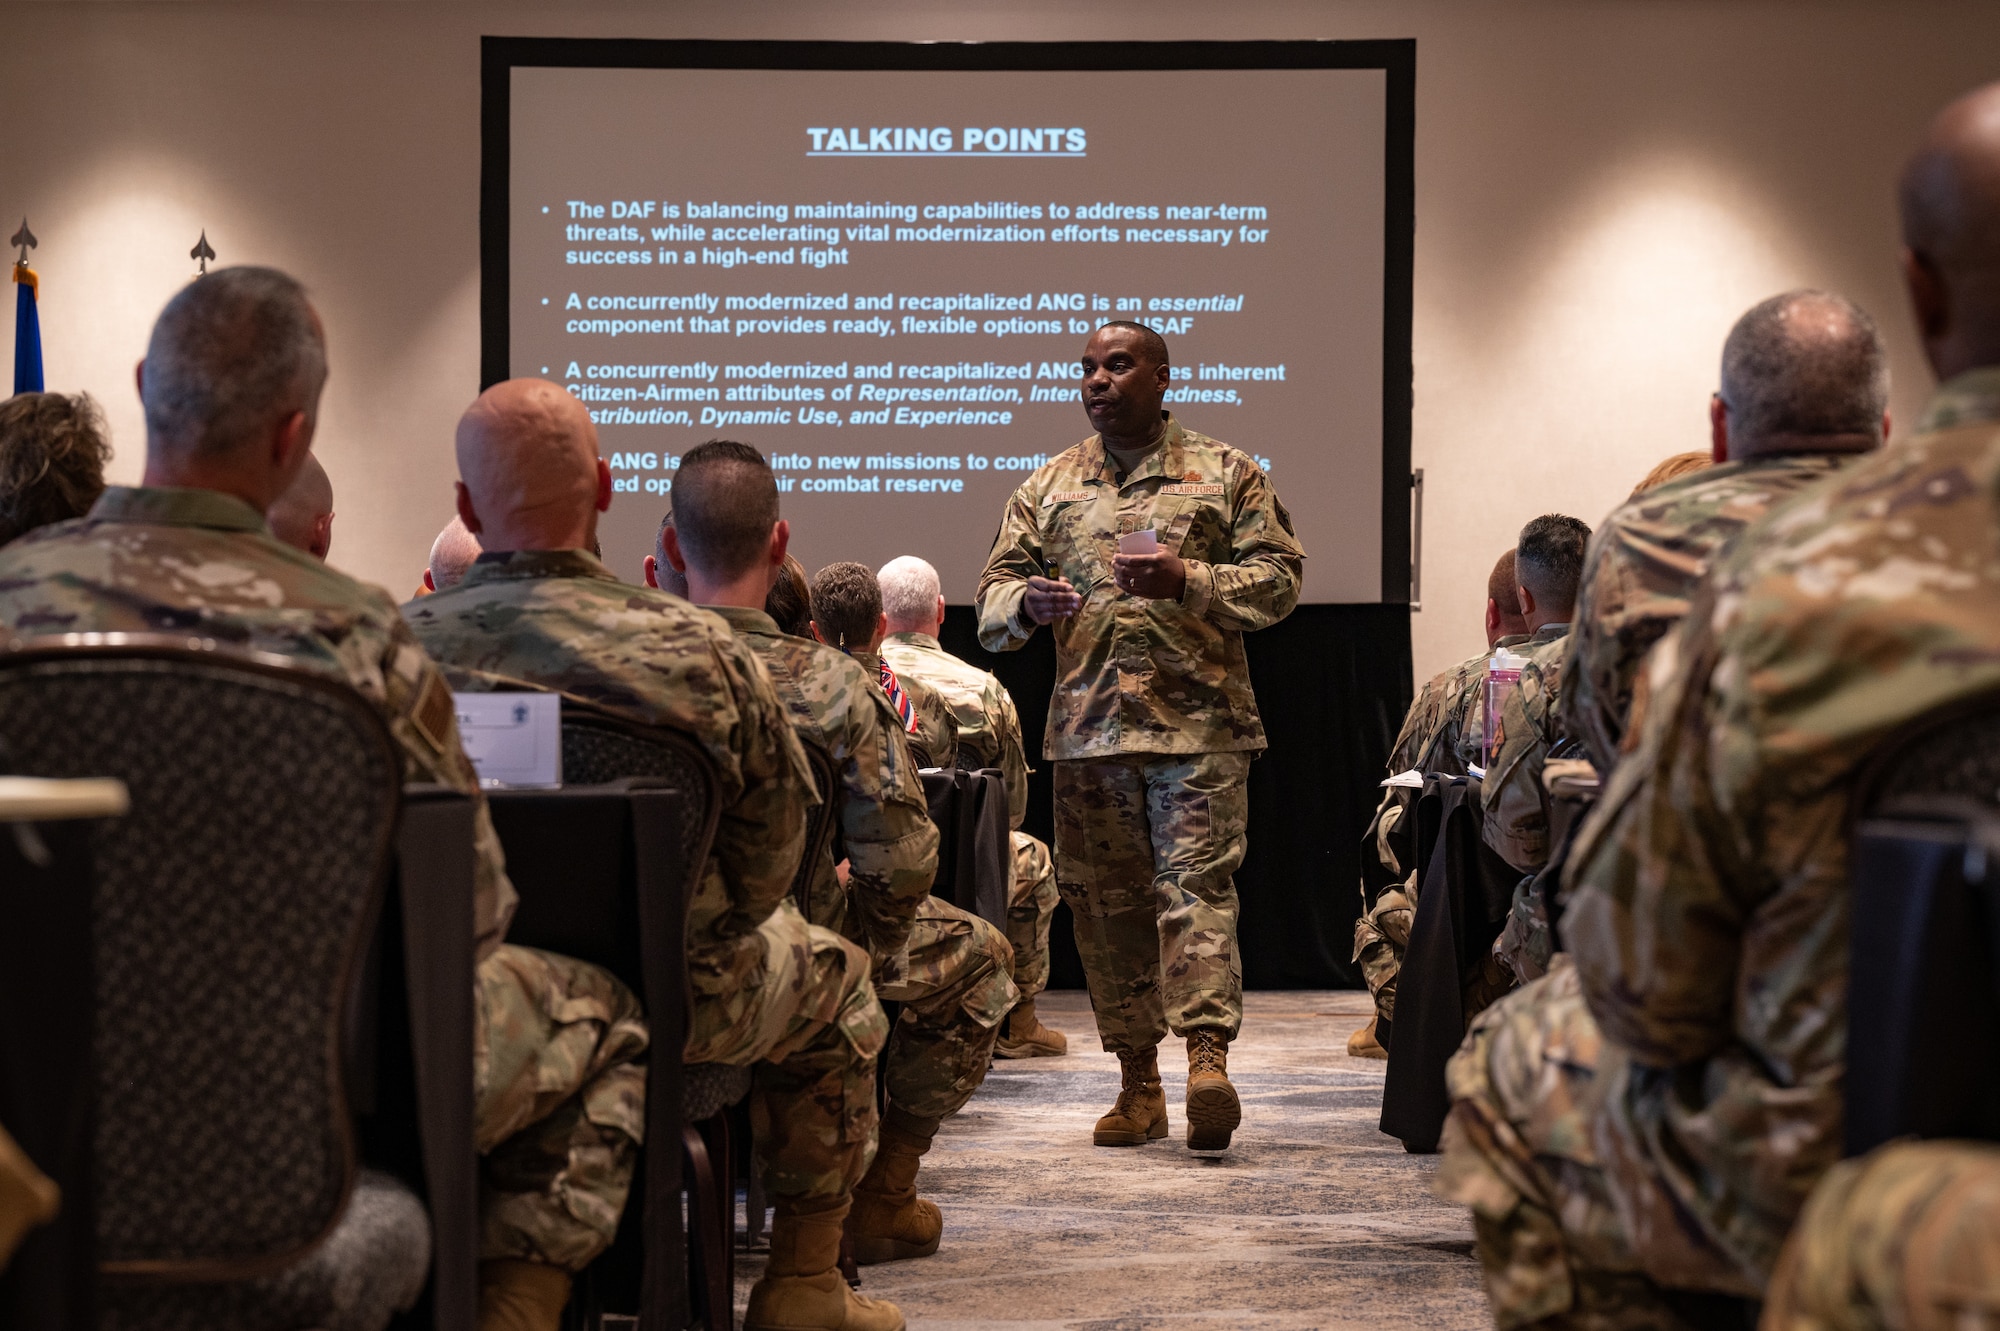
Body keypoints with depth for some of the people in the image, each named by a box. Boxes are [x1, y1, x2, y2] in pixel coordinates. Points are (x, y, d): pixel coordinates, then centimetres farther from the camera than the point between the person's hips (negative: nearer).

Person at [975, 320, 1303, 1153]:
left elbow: (1279, 578, 1)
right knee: (1104, 900, 5)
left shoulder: (1226, 475, 7)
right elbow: (992, 599, 12)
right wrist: (1027, 601, -12)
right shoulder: (1049, 487, 16)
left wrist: (1186, 580, -15)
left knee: (1196, 885, -14)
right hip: (1086, 725, 4)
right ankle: (1137, 1083, 12)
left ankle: (1207, 1058, -21)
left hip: (1197, 719, -3)